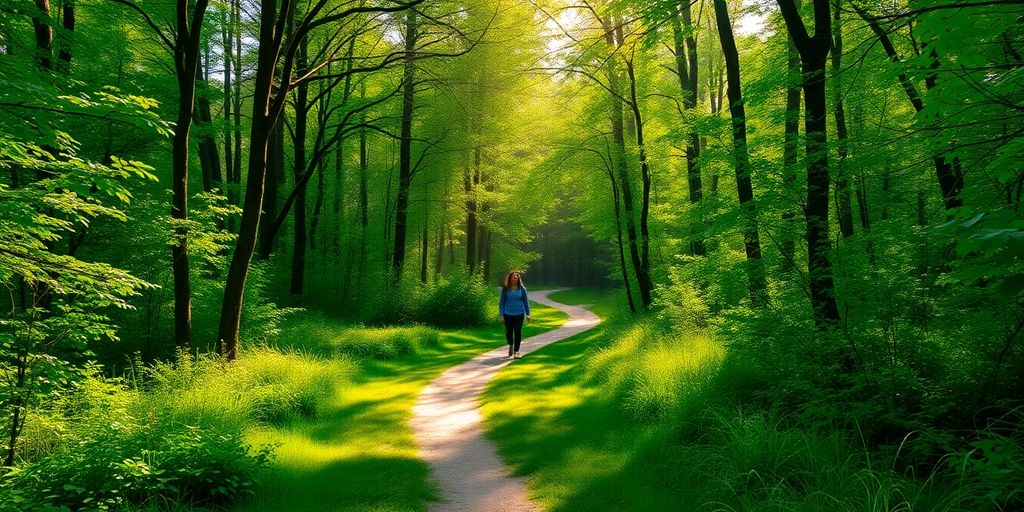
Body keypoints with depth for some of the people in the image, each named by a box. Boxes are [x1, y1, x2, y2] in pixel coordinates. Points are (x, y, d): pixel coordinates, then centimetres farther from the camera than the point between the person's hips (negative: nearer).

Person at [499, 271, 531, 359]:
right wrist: (501, 315, -2)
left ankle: (516, 351, 8)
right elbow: (501, 302, 2)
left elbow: (525, 301, 5)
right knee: (509, 332, 9)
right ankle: (511, 345, 39)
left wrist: (527, 314, 3)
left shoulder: (522, 288, -1)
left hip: (519, 314, 0)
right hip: (508, 314, 0)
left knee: (518, 332, -4)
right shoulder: (505, 289, -2)